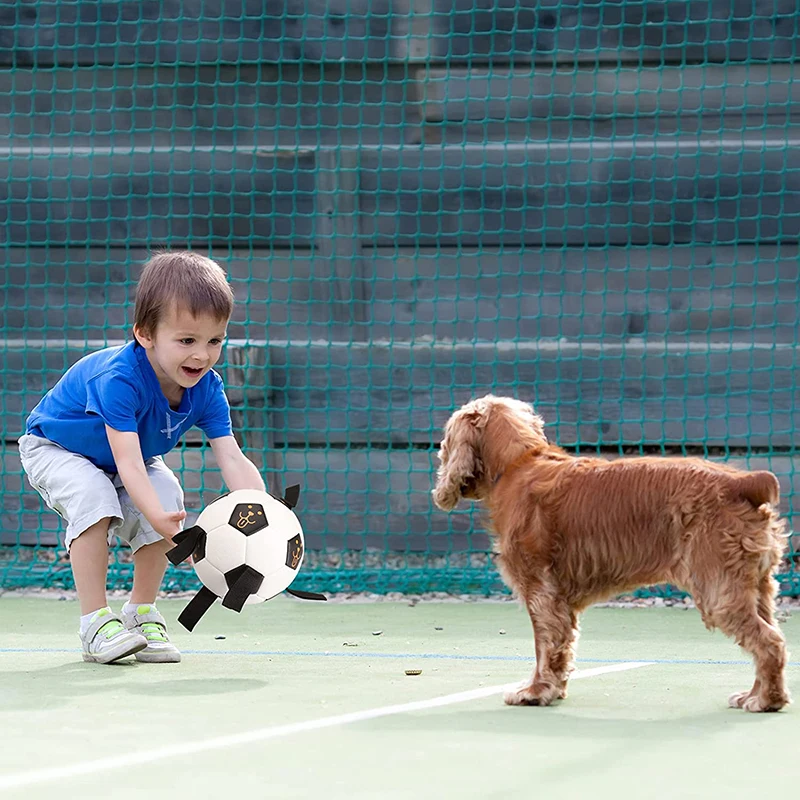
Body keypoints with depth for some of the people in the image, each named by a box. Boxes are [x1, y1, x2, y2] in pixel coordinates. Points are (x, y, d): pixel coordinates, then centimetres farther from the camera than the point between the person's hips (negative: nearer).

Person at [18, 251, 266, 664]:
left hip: (124, 462, 6)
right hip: (55, 449, -6)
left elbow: (232, 459, -27)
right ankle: (95, 622, -24)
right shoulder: (118, 379, -40)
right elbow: (128, 464, -46)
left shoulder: (207, 389, -21)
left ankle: (141, 612, -4)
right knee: (94, 496, -33)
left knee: (168, 494, -20)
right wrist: (160, 520, -60)